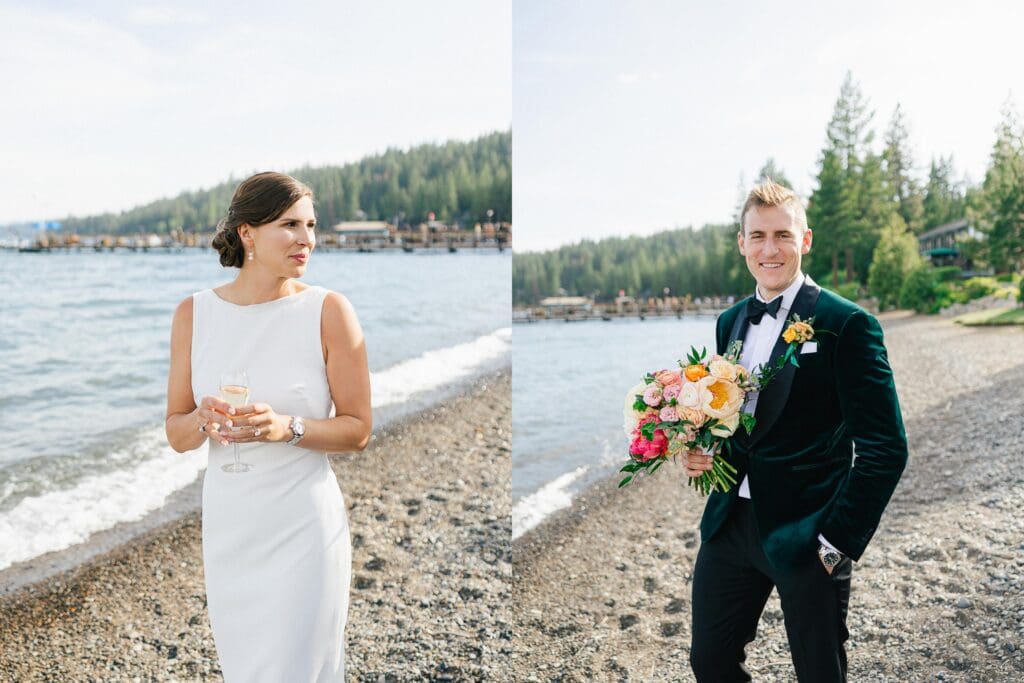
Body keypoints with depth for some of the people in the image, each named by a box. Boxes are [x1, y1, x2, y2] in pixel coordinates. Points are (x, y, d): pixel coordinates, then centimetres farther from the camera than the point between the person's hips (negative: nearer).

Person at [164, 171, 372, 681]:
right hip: (226, 523, 4)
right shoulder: (194, 313, 1)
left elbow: (358, 429, -6)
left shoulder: (328, 310, -9)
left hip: (302, 527, -3)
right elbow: (176, 434, 5)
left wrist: (286, 428, -22)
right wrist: (205, 420, -17)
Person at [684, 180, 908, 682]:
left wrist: (837, 541, -14)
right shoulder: (730, 322, 9)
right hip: (730, 522, 6)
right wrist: (702, 451, -1)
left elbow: (885, 448, -13)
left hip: (806, 535, -5)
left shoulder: (846, 324, -11)